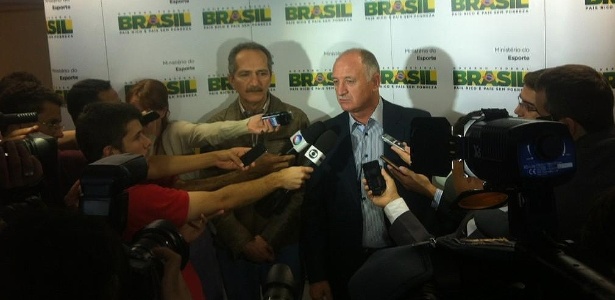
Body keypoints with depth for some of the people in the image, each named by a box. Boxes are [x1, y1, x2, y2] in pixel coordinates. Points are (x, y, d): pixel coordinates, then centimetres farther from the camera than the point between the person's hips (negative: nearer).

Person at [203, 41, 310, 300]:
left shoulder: (295, 120, -4)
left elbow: (303, 187, -5)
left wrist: (269, 238, -10)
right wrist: (243, 241, -8)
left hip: (286, 244, -1)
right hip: (234, 247, 1)